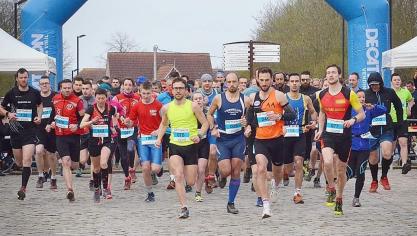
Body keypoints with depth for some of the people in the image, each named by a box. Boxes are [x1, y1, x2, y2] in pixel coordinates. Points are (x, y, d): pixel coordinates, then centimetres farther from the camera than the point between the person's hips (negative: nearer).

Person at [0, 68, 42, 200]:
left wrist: (39, 117, 4)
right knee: (19, 162, 11)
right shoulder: (11, 93, 1)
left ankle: (23, 188, -12)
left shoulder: (35, 93, 2)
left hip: (30, 130, -2)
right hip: (15, 130, 2)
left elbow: (40, 105, 22)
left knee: (27, 160, -16)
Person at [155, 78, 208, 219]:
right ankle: (184, 207, -18)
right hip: (174, 145, 1)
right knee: (178, 176, -19)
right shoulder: (166, 108, 4)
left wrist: (199, 135, -17)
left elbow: (205, 123, 0)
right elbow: (164, 124, 22)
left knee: (191, 182, 2)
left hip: (190, 145, -1)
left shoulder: (193, 106, -5)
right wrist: (159, 138, 7)